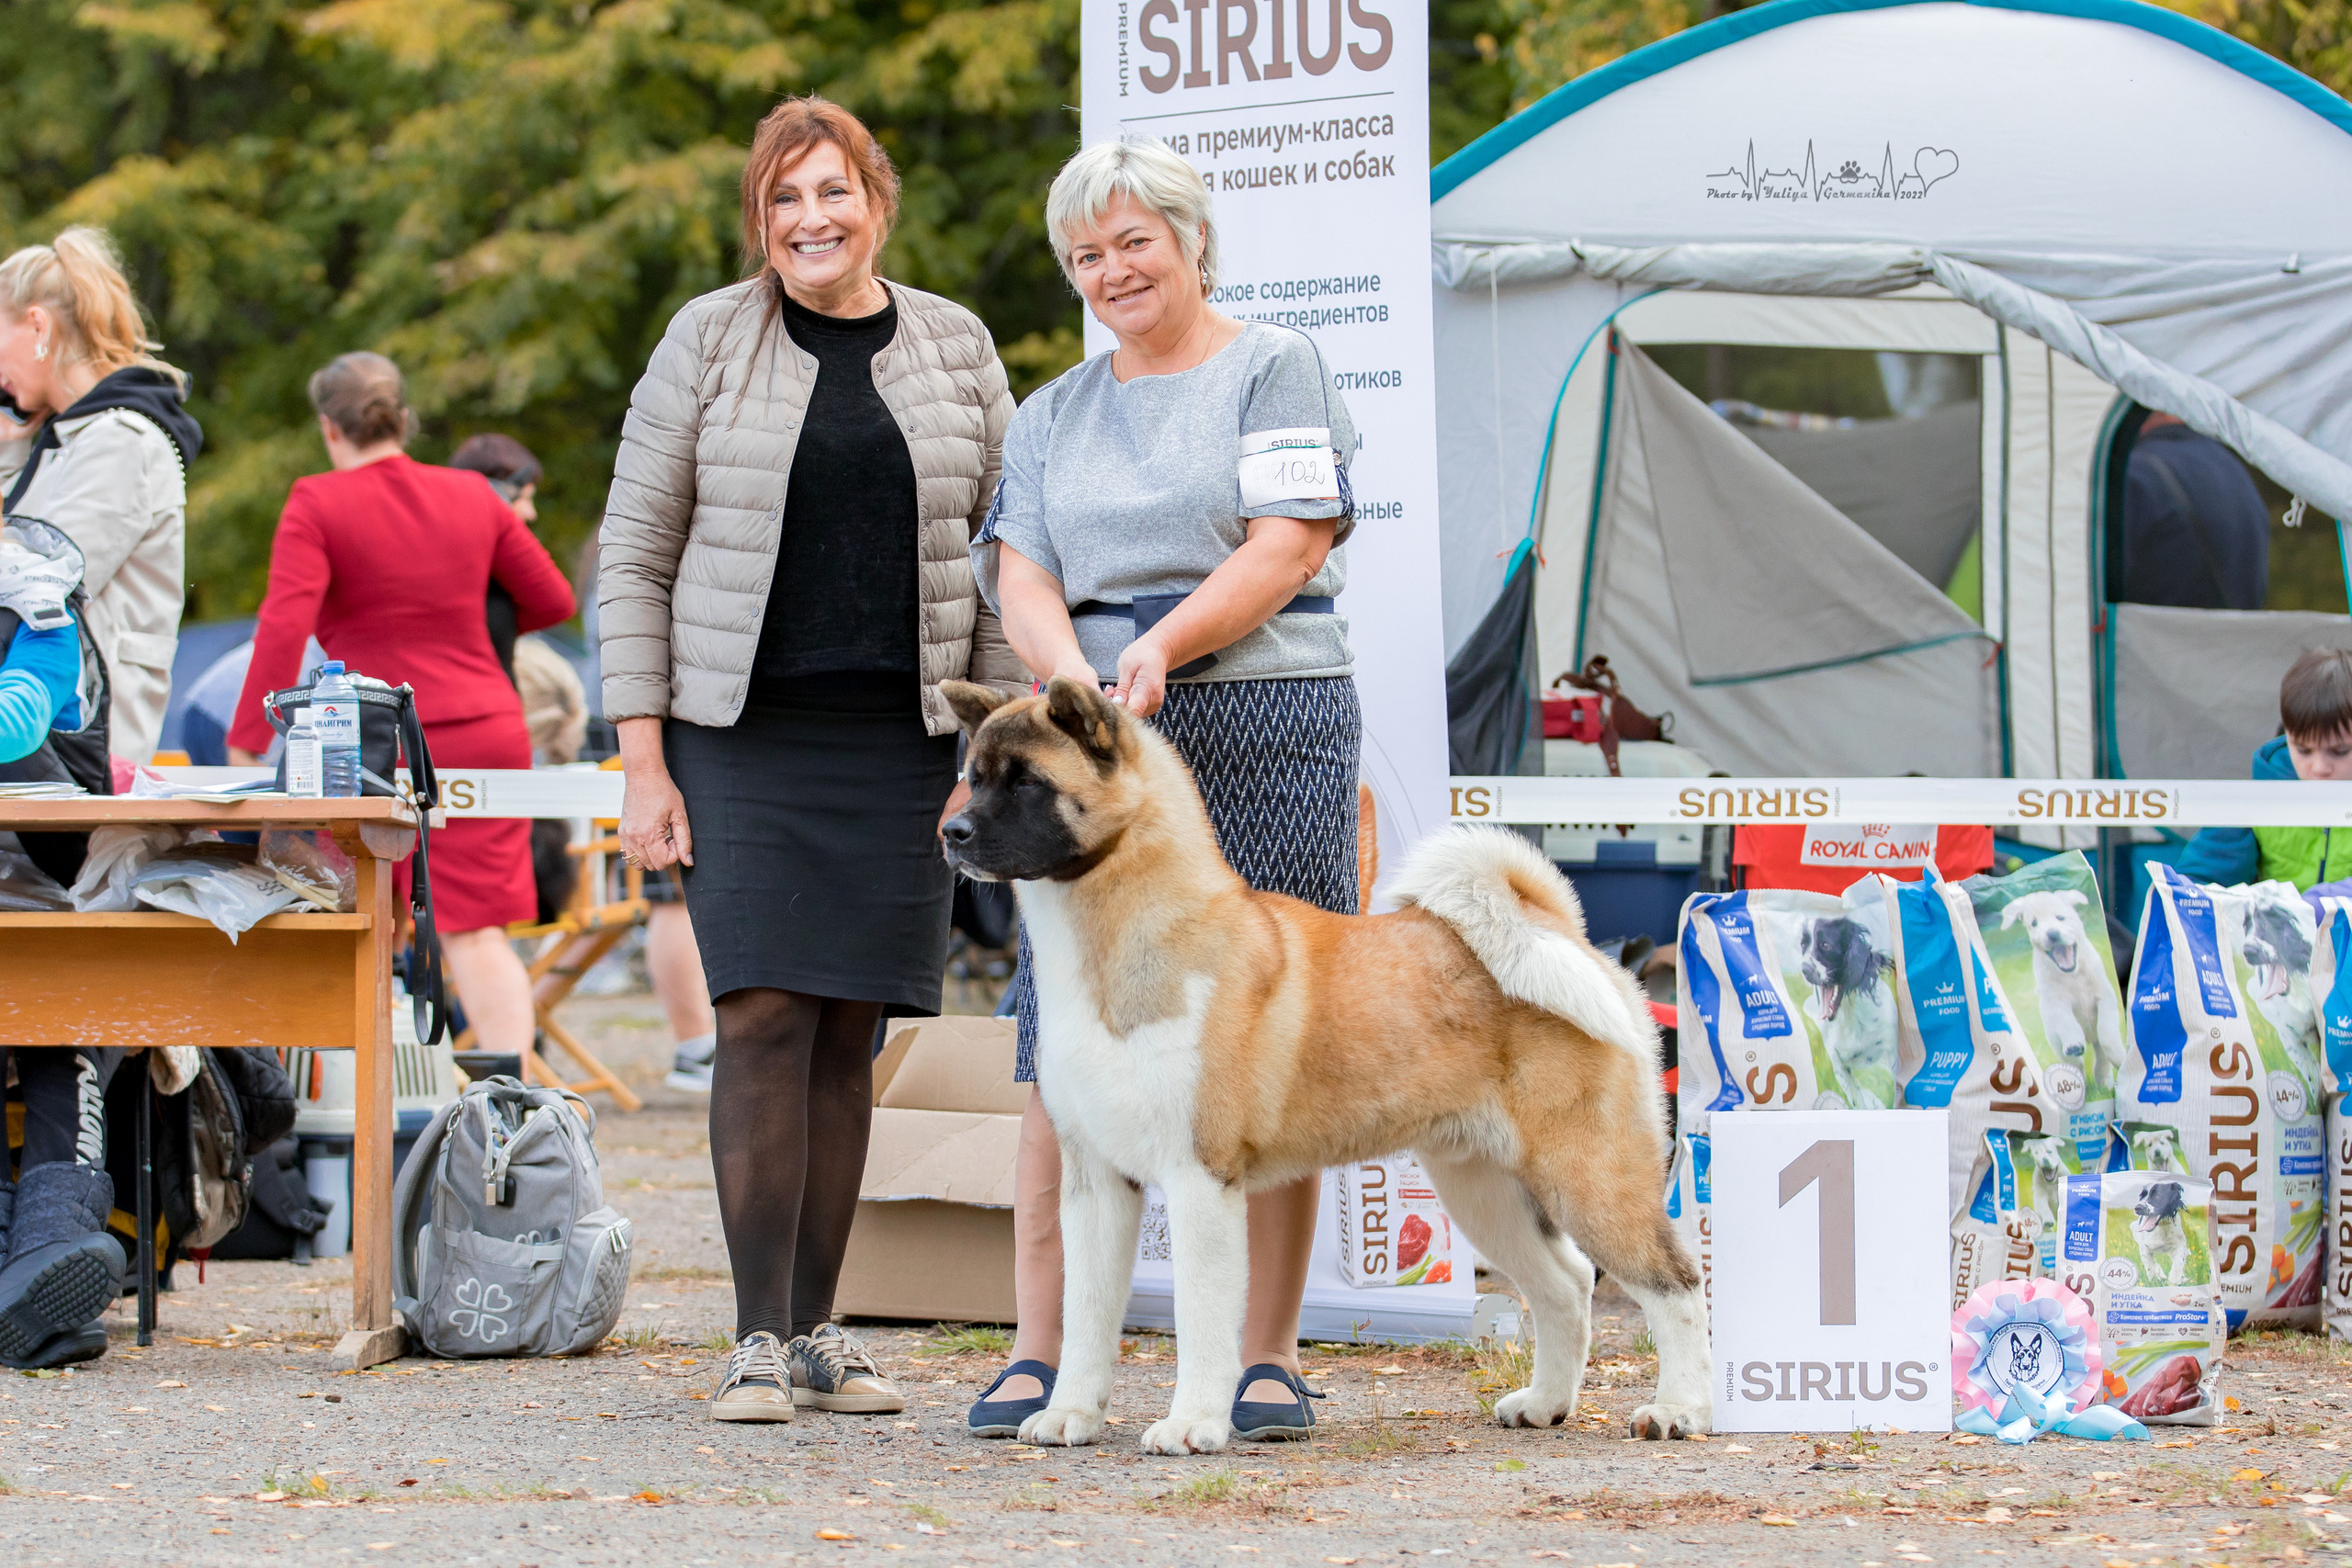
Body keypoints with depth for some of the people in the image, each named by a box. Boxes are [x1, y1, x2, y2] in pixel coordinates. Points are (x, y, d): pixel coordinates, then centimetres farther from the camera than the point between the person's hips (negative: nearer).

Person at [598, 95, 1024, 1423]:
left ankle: (818, 1330, 11)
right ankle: (761, 1340, -7)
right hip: (743, 738, -2)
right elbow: (635, 559, 2)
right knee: (766, 1017, -11)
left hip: (901, 742, 2)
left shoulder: (956, 351, 8)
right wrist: (644, 764, -4)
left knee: (850, 1035, 4)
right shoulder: (709, 343, 2)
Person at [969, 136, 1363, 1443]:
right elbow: (1023, 580, 8)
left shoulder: (1274, 367, 6)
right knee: (1066, 1051, -4)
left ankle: (1269, 1358, 1)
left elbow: (1286, 548, -5)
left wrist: (1163, 648, -18)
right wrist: (1080, 684, -13)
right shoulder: (1053, 415, 19)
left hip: (1267, 733, -4)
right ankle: (1042, 1356, -2)